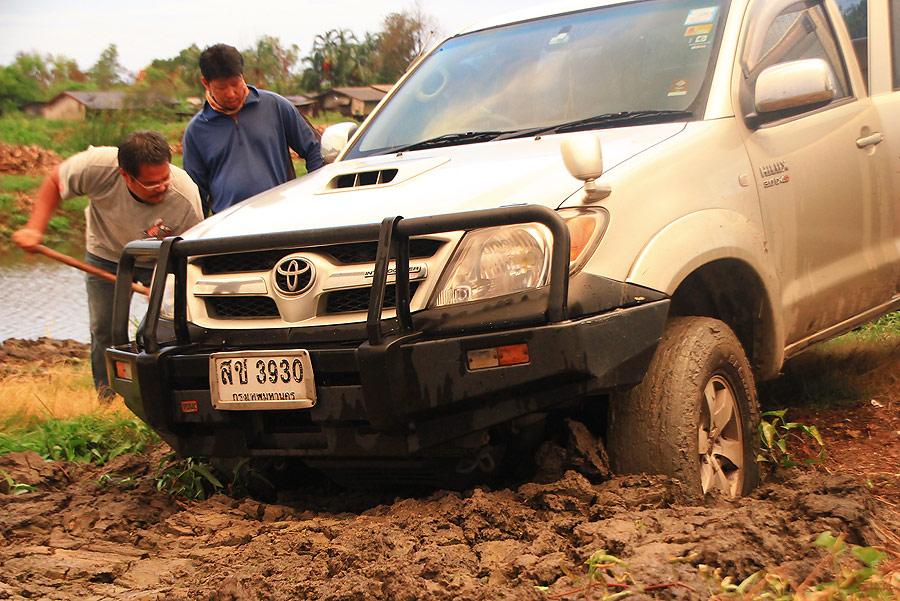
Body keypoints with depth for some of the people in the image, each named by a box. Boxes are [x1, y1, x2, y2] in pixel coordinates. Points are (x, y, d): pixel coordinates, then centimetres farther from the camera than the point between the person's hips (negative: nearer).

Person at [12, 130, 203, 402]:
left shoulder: (186, 198, -37)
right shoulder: (98, 166, -35)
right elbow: (54, 182, -14)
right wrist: (34, 228, -24)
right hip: (106, 254, 1)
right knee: (104, 330, -2)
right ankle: (107, 398, 20)